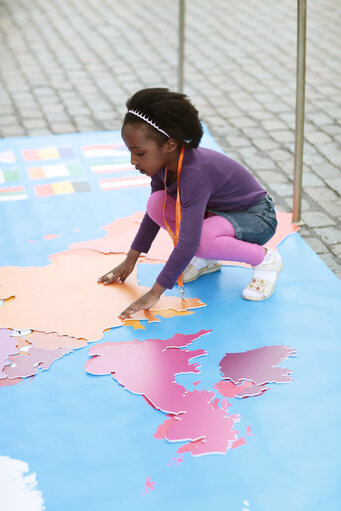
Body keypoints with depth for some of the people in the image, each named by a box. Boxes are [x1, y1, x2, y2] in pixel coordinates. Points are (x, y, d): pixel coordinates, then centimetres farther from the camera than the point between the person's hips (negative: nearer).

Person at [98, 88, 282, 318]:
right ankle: (206, 260, 5)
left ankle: (265, 258, -11)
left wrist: (155, 293, -36)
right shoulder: (164, 163, -11)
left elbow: (188, 242, -39)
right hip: (218, 210, 8)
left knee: (201, 240, -38)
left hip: (258, 219, -8)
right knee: (157, 203, -14)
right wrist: (130, 260, 9)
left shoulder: (195, 173, -36)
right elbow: (152, 214, 7)